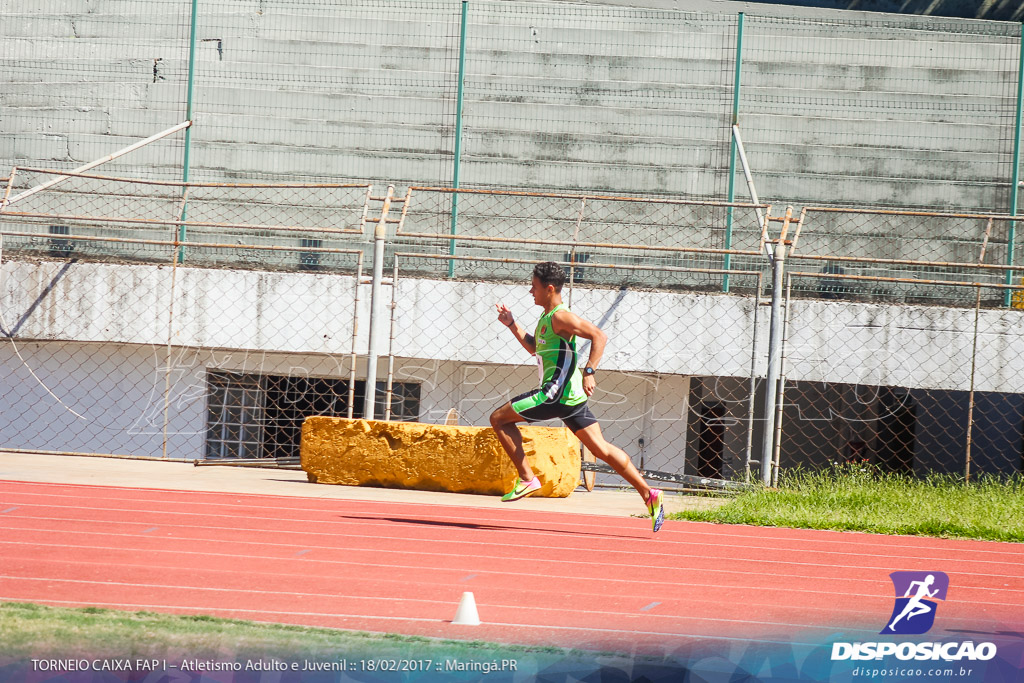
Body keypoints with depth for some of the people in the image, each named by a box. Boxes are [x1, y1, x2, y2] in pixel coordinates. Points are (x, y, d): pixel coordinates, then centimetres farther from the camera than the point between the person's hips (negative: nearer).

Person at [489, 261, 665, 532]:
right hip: (570, 397, 10)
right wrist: (512, 324, 25)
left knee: (499, 419, -2)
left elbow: (599, 336, -21)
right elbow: (534, 347, 33)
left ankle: (526, 479, -2)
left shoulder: (560, 317, -13)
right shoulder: (547, 318, 17)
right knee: (601, 448, 8)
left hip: (557, 394, -10)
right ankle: (648, 494, 4)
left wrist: (589, 372, -29)